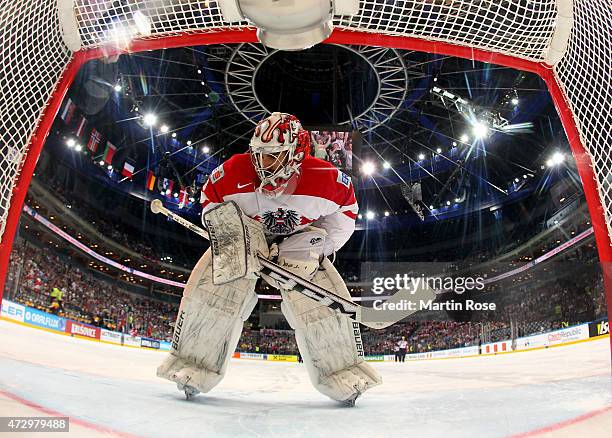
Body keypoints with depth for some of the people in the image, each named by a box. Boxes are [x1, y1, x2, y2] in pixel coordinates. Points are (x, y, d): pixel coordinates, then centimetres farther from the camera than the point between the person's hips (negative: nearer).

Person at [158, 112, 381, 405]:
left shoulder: (326, 178, -25)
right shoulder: (235, 171, -24)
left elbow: (346, 207, -7)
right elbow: (210, 199, -5)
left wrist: (323, 240, -19)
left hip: (299, 246, 0)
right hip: (243, 241, 1)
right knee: (209, 288, -18)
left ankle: (342, 373, 4)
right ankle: (193, 368, -1)